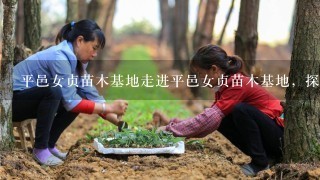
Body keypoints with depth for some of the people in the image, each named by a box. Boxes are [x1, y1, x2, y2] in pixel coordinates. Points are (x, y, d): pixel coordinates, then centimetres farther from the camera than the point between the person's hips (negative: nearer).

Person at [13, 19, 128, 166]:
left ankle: (49, 144, 5)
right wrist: (109, 107, -26)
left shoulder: (75, 60, 3)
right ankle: (40, 148, -20)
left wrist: (118, 121, -7)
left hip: (31, 101, 9)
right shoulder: (59, 57, -25)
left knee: (80, 98, -3)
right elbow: (71, 102, -29)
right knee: (54, 90, -33)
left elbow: (91, 95, 2)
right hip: (12, 99, -9)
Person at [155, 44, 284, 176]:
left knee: (242, 110, -28)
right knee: (222, 121, -3)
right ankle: (269, 157, 2)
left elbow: (209, 119, -28)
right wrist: (171, 122, -2)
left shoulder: (238, 84, -21)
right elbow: (209, 120, 5)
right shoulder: (224, 87, 7)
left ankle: (260, 164, -14)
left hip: (280, 137, -9)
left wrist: (170, 129, -23)